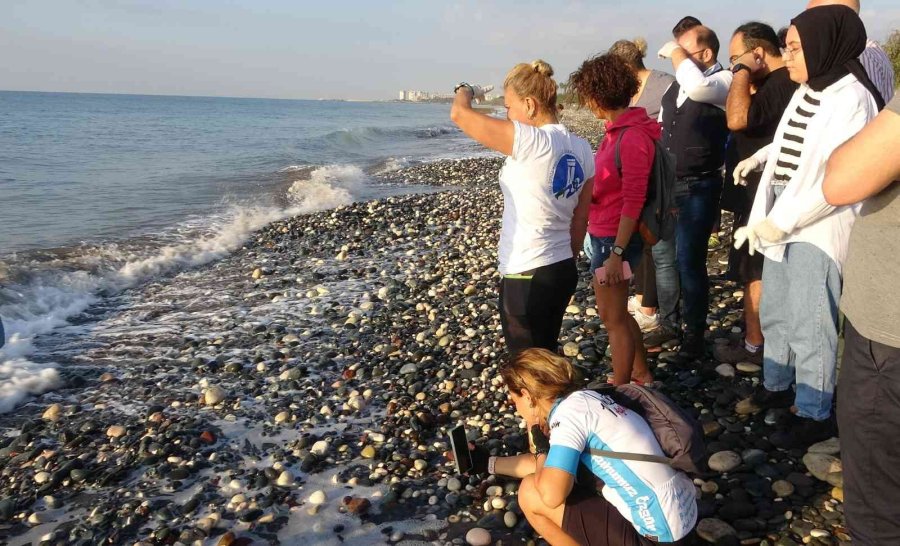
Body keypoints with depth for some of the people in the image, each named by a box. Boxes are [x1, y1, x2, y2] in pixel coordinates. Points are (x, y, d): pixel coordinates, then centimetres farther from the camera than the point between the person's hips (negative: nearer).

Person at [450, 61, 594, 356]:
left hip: (527, 276, -8)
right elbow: (580, 220, 10)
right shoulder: (581, 148, 4)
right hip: (564, 271, 8)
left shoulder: (530, 142, -19)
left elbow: (459, 114, -15)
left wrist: (463, 92, 7)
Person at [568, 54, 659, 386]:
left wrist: (616, 253, -23)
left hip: (614, 239, -9)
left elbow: (633, 201, -22)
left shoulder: (633, 137, -20)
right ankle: (640, 374, 38)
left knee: (613, 317, 4)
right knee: (614, 312, 22)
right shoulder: (618, 130, 7)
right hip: (602, 234, 9)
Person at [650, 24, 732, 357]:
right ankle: (669, 323, 28)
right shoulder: (677, 83, 10)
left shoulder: (724, 82, -12)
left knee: (689, 261, -2)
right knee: (662, 255, 13)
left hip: (697, 188, -7)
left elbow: (696, 86, -36)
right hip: (666, 184, 7)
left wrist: (676, 52, -19)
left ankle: (694, 333, 16)